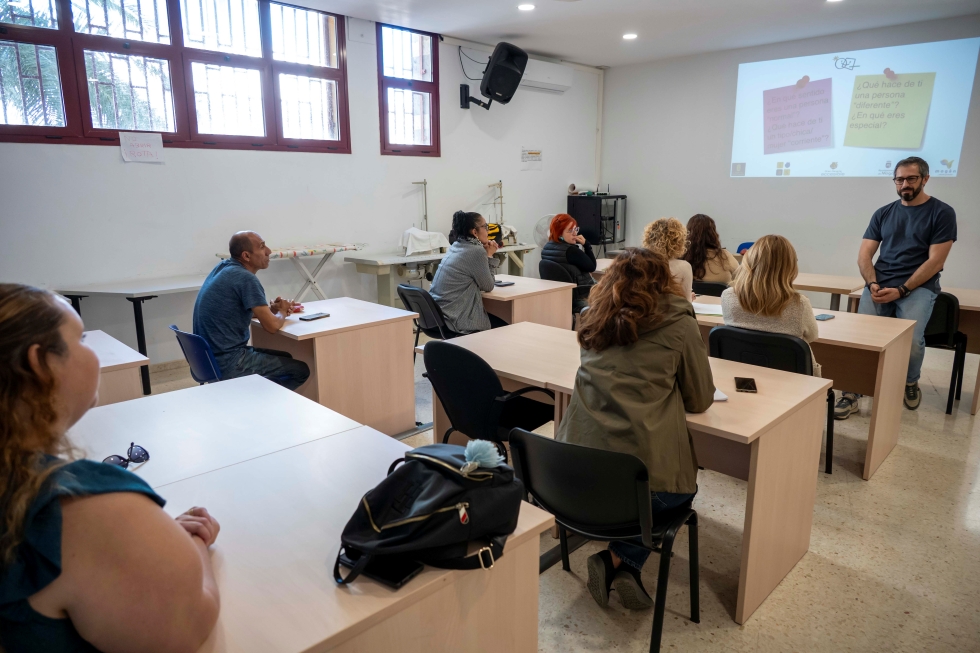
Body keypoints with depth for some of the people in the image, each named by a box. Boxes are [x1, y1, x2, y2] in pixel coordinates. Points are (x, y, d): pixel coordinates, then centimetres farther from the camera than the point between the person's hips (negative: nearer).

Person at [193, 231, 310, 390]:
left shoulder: (223, 267, 8)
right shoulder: (246, 278, -19)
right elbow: (272, 325, -21)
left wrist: (271, 308, 7)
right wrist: (282, 312, 2)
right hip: (228, 364, -9)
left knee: (285, 359, 23)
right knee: (301, 370, 0)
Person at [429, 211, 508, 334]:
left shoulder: (456, 247, 10)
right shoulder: (476, 251, -16)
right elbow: (488, 287, -5)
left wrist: (485, 254, 10)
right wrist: (489, 256, 3)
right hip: (455, 321, -9)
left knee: (497, 319, 26)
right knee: (504, 327, 11)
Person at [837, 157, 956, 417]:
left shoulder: (942, 213, 3)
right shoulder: (883, 213, 14)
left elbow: (935, 261, -5)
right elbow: (864, 255, 8)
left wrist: (901, 290, -16)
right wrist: (873, 284, -11)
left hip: (918, 287, -2)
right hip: (879, 284, 3)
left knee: (912, 339, -26)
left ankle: (911, 383, 6)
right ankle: (851, 392, -16)